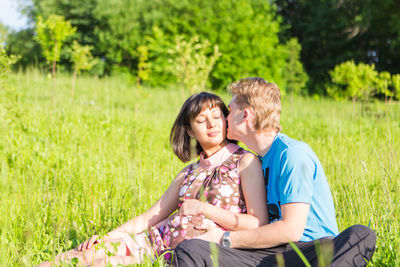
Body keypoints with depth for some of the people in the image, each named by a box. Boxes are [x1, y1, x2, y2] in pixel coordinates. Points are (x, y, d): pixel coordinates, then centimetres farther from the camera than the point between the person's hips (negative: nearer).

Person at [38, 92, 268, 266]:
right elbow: (150, 217, 17)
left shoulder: (246, 162, 0)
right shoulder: (190, 172, 19)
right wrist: (107, 237, 4)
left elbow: (258, 224, -9)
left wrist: (204, 209, -12)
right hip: (160, 239, 6)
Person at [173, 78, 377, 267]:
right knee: (189, 249, -20)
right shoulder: (259, 159, 21)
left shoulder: (293, 154, -5)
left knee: (360, 235, -38)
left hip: (312, 250, -5)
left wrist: (226, 239, -8)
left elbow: (291, 230, -13)